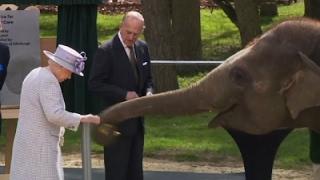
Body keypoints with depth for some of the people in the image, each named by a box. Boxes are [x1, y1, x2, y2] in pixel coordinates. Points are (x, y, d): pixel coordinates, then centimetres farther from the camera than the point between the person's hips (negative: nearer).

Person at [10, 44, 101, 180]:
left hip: (28, 142, 10)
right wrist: (82, 119, -19)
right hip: (40, 146, -10)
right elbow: (54, 114, -26)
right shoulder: (49, 81, -18)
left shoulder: (34, 75, 15)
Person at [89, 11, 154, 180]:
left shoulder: (142, 48, 8)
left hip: (136, 121, 7)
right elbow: (95, 85, -15)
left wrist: (148, 92, -3)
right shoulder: (106, 51, -13)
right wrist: (124, 95, -20)